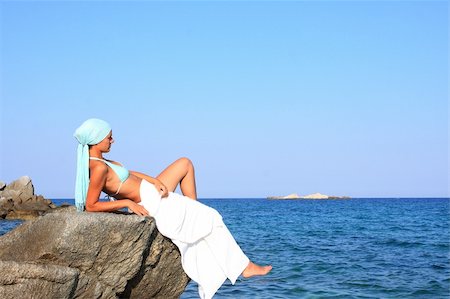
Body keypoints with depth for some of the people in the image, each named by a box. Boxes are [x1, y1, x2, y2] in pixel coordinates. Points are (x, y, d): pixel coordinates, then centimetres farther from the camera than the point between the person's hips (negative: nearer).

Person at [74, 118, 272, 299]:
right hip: (154, 204, -10)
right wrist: (127, 203, -24)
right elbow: (91, 206, -28)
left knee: (185, 163, 23)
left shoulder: (97, 161, 2)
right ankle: (244, 266, 6)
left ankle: (193, 213, 21)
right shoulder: (99, 168, -26)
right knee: (212, 219, -1)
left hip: (152, 192, 10)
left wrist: (154, 181, -4)